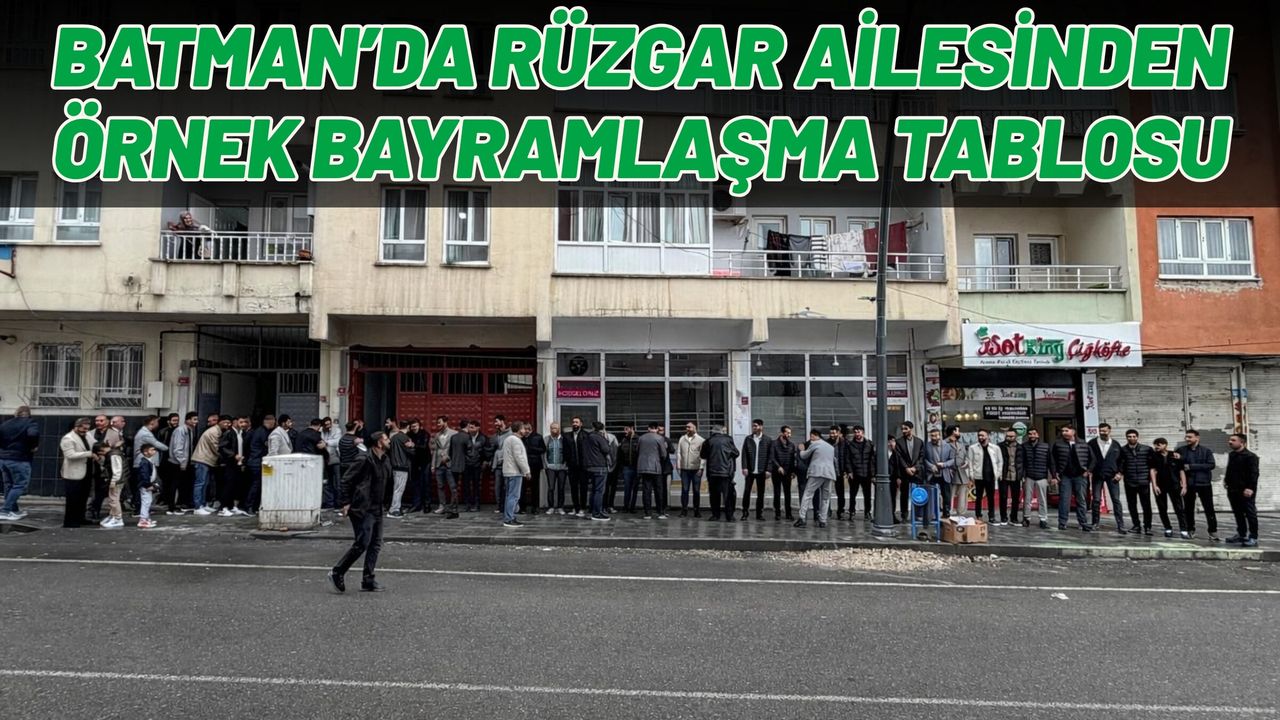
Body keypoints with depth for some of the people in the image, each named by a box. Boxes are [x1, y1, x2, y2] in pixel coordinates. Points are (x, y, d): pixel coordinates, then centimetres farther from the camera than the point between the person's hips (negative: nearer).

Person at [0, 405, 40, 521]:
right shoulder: (30, 423, -7)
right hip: (20, 460, -7)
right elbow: (33, 434, -28)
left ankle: (14, 510, 21)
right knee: (19, 485, 0)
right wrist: (34, 446, -13)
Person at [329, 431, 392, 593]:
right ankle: (337, 573, 7)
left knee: (375, 545, 7)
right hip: (362, 508, -9)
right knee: (362, 543, -9)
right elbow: (346, 479, -13)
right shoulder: (364, 459, -14)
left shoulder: (386, 461, 11)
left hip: (376, 509, 9)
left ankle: (368, 580, 13)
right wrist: (346, 502, -15)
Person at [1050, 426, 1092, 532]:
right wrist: (1054, 475, -3)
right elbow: (1052, 461, 1)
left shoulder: (1084, 445, 4)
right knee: (1064, 500, -2)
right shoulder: (1058, 445, 0)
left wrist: (1087, 470, -1)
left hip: (1080, 476, 1)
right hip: (1065, 477, -1)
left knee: (1081, 501, 6)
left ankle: (1084, 524, 11)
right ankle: (1062, 523, 4)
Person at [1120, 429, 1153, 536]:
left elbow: (1151, 464, 5)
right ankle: (1136, 525, 18)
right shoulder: (1122, 450, 3)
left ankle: (1147, 526, 7)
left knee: (1146, 505, -2)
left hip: (1143, 481, -1)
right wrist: (1120, 474, -9)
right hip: (1129, 482, 1)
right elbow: (1120, 465, 4)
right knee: (1132, 505, 7)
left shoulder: (1147, 449, 3)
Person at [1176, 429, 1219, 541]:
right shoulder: (1181, 450, 4)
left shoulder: (1206, 451, 0)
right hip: (1188, 484, 2)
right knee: (1189, 508, 8)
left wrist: (1192, 466, -15)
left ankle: (1213, 531, 6)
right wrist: (1178, 459, -17)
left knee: (1209, 508, 0)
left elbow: (1212, 464, -11)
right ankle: (1190, 530, 18)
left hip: (1204, 483, -2)